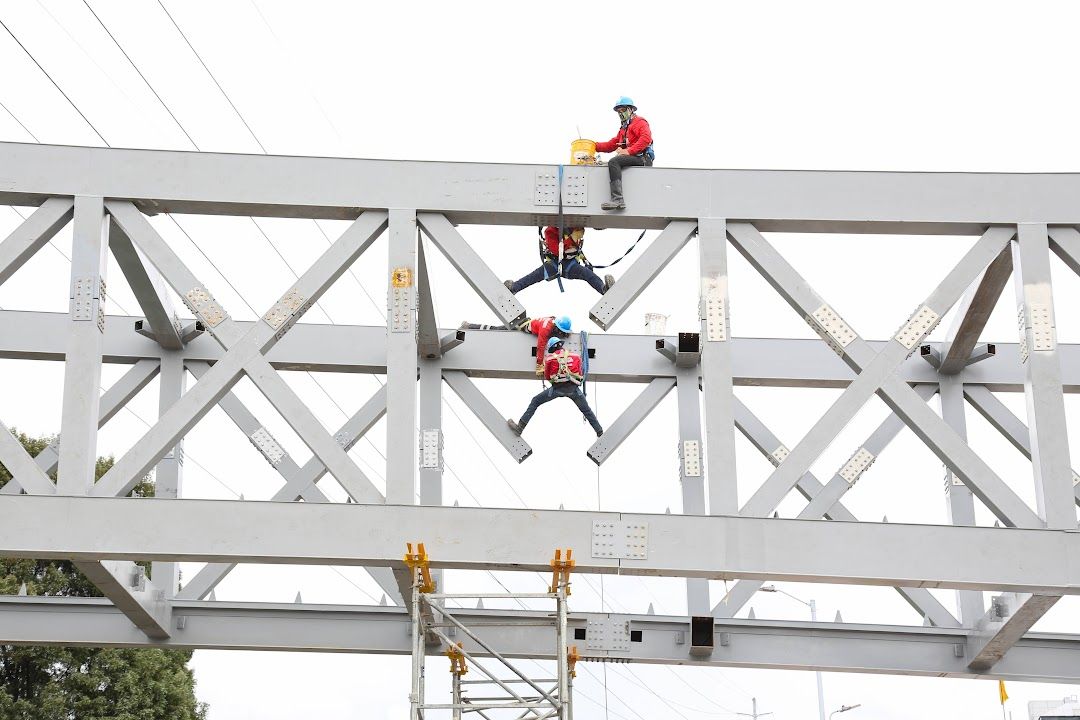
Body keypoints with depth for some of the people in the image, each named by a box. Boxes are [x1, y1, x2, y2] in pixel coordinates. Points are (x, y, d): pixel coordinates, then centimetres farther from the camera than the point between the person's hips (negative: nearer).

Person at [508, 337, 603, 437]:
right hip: (574, 388, 2)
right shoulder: (576, 356, 13)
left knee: (535, 402, 9)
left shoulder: (550, 358, 8)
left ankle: (520, 428, 3)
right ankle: (600, 432, 20)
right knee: (586, 410, 20)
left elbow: (547, 376, 18)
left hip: (558, 388, -2)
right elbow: (580, 374, 22)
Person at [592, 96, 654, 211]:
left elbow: (646, 139, -17)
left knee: (613, 162, -30)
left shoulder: (640, 122, 2)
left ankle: (617, 199, -45)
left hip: (642, 157, -10)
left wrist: (628, 151, -23)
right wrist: (594, 146, 13)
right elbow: (612, 145, 27)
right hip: (631, 157, 10)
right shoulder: (624, 127, 32)